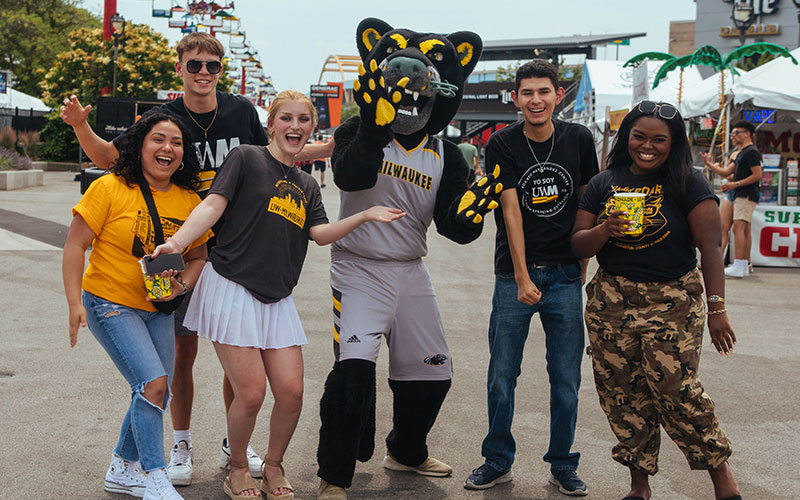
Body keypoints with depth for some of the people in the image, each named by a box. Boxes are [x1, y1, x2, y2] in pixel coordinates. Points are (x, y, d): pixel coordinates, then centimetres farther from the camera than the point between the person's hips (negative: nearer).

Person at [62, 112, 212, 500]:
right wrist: (75, 303, -18)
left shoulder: (190, 201, 0)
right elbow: (75, 245, -11)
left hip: (158, 309, 6)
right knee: (153, 383, -18)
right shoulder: (110, 188, -13)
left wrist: (181, 285, -11)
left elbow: (198, 256, 10)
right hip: (109, 304, -6)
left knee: (155, 395, 11)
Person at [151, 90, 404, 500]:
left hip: (277, 298, 6)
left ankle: (273, 467, 23)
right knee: (250, 394, -9)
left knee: (291, 392, -2)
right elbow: (213, 205, -10)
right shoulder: (246, 159, 0)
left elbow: (321, 233, 5)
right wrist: (177, 242, -25)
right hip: (232, 288, -5)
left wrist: (365, 216, -8)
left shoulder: (307, 185, 17)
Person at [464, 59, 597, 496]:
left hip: (565, 276, 2)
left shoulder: (579, 139, 2)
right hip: (515, 275, -1)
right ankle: (498, 461, 20)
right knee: (501, 376, 2)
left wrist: (582, 262, 8)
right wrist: (523, 278, -16)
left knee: (566, 378, 5)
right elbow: (512, 211, -10)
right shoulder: (502, 144, -5)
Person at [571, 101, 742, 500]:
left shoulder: (688, 184, -2)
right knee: (622, 393, 4)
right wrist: (604, 231, -14)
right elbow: (578, 245, 9)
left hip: (673, 304, -3)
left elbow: (710, 245, -7)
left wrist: (717, 307, -15)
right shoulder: (603, 185, 8)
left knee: (676, 389, -13)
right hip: (612, 301, 4)